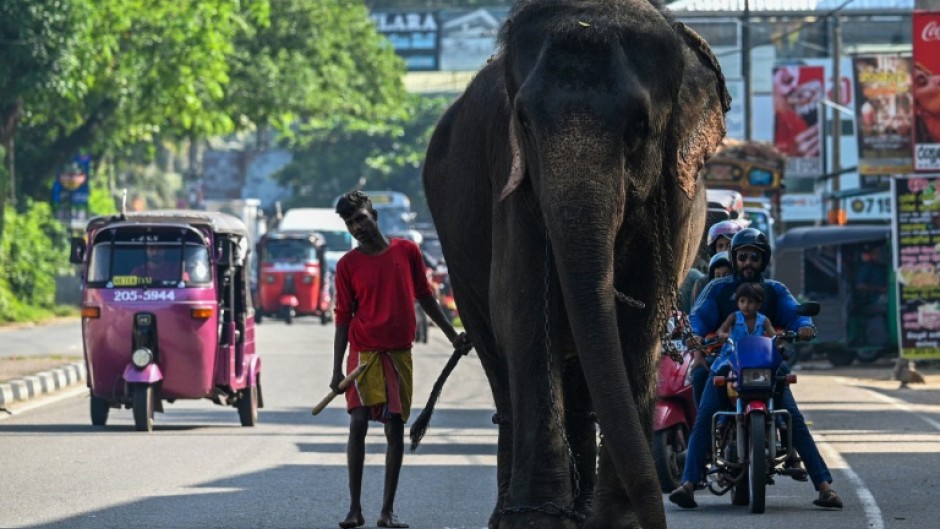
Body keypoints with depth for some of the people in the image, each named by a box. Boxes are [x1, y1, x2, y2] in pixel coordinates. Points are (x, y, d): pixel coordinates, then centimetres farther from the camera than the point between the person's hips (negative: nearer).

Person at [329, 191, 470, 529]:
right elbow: (343, 319, 2)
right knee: (359, 422, -12)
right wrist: (337, 370, -3)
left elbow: (424, 297, 16)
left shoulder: (406, 251, 5)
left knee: (395, 428, 2)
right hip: (364, 351, -2)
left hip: (399, 352, 2)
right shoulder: (348, 265, 1)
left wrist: (452, 335, 16)